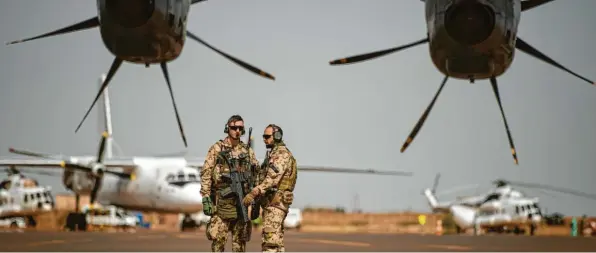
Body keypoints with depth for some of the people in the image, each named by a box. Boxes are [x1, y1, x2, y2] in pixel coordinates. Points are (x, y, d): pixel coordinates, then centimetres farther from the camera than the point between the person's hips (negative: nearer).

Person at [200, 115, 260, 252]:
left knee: (240, 238, 6)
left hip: (242, 200, 3)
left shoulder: (248, 151, 9)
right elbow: (206, 174, -4)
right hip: (222, 200, -3)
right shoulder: (216, 148, -1)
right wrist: (206, 198, -11)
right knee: (218, 238, -4)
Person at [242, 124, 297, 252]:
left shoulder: (281, 154, -14)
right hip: (272, 202, 10)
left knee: (270, 238, -15)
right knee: (276, 239, 11)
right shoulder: (274, 154, 19)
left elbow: (272, 179, -26)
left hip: (276, 202, -10)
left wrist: (253, 193, -31)